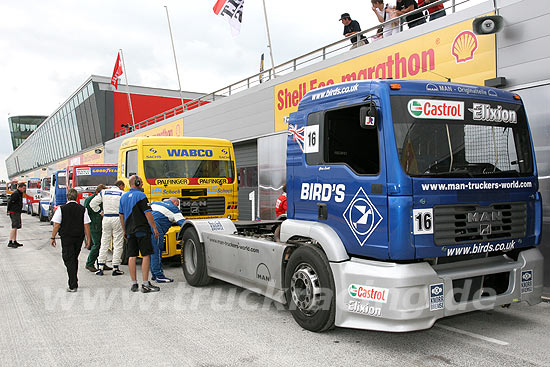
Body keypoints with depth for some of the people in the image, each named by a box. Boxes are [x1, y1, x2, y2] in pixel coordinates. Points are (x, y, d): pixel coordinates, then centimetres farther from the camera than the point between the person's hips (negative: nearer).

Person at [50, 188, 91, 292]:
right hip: (79, 237, 3)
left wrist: (53, 238, 3)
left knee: (69, 260, 0)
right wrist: (88, 239, 5)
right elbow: (86, 225, 0)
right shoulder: (82, 209, 0)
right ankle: (74, 280, 30)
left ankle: (73, 285, -4)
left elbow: (56, 225, -6)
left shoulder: (61, 209, -6)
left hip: (66, 238, -3)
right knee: (74, 259, 19)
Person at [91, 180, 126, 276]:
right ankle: (115, 269, 3)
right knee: (118, 245, 2)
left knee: (104, 244, 11)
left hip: (106, 218, 4)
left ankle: (100, 268, 11)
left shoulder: (104, 192, 10)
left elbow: (93, 203, 10)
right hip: (118, 219, -4)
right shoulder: (123, 194, -1)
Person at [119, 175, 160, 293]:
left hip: (130, 231, 7)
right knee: (146, 255, -5)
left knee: (132, 256, 7)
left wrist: (125, 231, 25)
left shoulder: (123, 197, 14)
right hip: (142, 230, -7)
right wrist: (154, 228, -9)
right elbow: (148, 213, -14)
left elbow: (121, 215, 18)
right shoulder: (140, 196, -9)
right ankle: (145, 284, -7)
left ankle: (134, 284, 11)